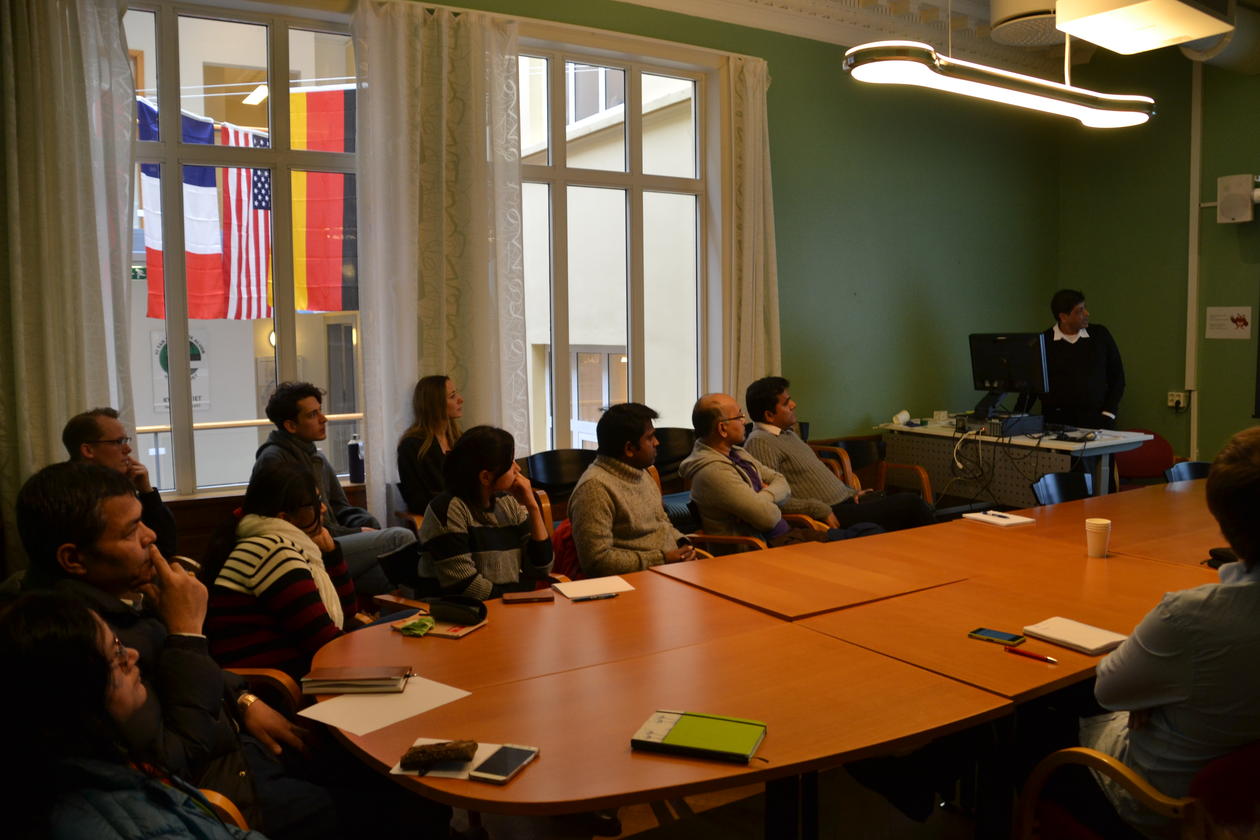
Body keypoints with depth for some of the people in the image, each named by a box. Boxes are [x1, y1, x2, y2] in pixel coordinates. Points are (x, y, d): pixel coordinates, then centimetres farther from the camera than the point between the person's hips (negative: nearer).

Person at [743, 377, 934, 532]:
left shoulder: (788, 434, 18)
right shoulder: (760, 443, -14)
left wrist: (850, 492, 17)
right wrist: (820, 511, -24)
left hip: (844, 502, 10)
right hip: (834, 516, -10)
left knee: (911, 502, -1)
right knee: (909, 504, -12)